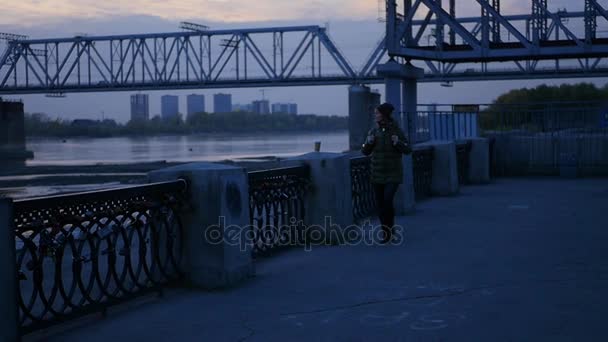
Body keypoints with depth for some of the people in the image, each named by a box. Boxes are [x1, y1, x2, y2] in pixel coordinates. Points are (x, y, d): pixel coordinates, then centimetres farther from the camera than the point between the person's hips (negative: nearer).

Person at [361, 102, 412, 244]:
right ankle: (387, 233, 21)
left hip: (393, 174, -3)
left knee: (387, 201, -19)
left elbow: (408, 150, -5)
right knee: (380, 204, 4)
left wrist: (398, 142, -25)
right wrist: (368, 142, -18)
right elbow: (365, 151, 3)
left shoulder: (396, 130, -8)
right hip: (377, 174, 4)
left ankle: (390, 227, 4)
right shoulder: (374, 131, 1)